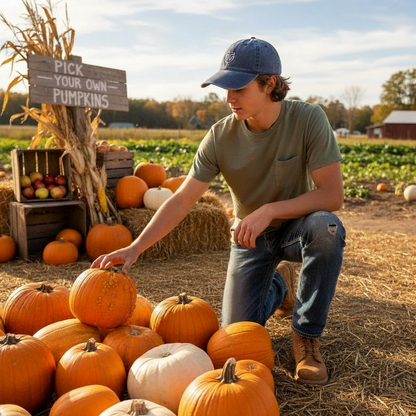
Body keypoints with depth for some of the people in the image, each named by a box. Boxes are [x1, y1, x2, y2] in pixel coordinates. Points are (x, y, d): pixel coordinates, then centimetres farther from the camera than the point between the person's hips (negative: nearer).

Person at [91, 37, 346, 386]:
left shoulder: (308, 119, -21)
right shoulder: (221, 137, -16)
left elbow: (332, 195, -26)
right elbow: (181, 201, -16)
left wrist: (269, 209, -36)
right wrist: (135, 247, -24)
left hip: (296, 227, -1)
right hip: (250, 237, 2)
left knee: (327, 227, -38)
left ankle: (307, 337, -15)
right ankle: (278, 285, 28)